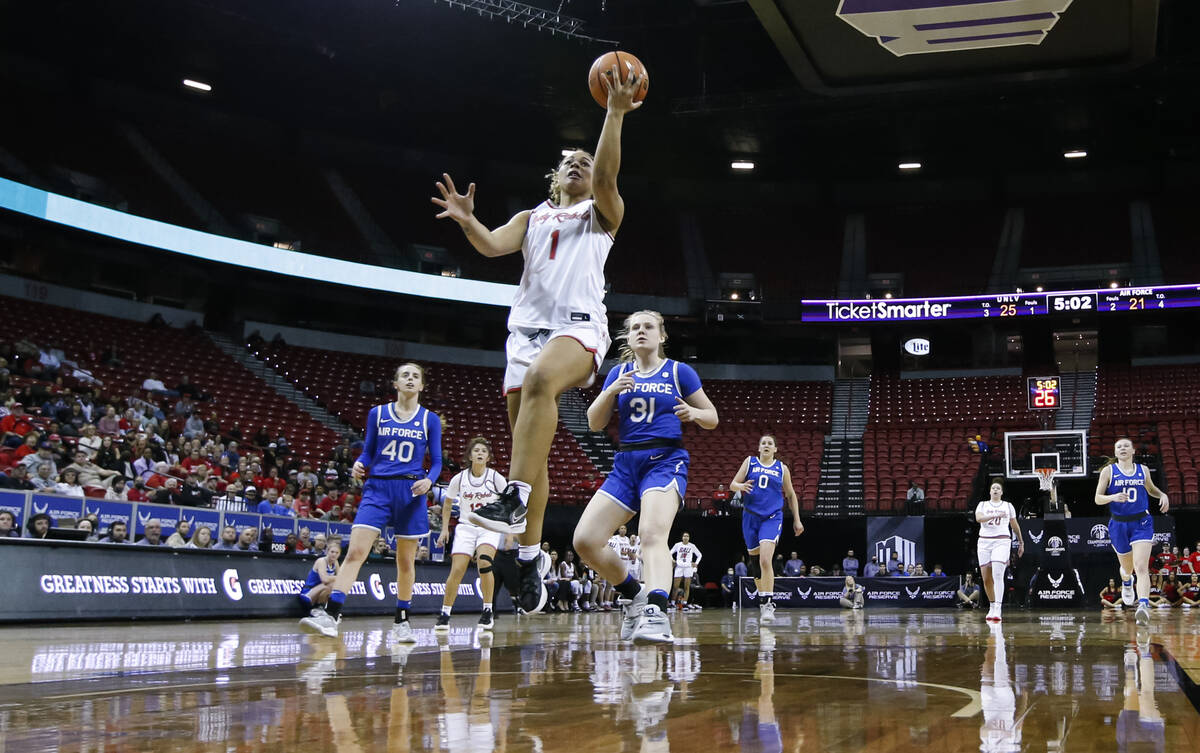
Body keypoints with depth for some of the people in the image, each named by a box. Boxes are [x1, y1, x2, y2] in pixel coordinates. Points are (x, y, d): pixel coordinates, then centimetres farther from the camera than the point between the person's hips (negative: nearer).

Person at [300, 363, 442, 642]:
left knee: (406, 560, 6)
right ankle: (330, 615, -18)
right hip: (377, 487, 0)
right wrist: (359, 464, -10)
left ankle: (402, 622, 19)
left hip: (410, 492, 0)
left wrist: (428, 480, -14)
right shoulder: (377, 414, 8)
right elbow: (368, 452, 11)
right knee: (355, 551, -14)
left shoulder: (430, 420, 6)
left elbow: (436, 462, 6)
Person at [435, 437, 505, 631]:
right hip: (466, 527, 1)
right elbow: (447, 504, 12)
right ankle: (444, 615, 2)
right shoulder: (459, 479, -3)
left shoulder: (496, 478, -6)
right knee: (457, 570, -11)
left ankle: (487, 611, -12)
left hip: (490, 527, -1)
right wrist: (445, 529, 6)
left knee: (484, 562, -26)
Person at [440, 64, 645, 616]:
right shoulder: (532, 217, 27)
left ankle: (515, 501, -46)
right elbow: (494, 245, 9)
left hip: (579, 325, -5)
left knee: (540, 381, -38)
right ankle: (530, 556, 6)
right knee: (528, 442, 0)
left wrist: (615, 114, -12)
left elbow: (606, 176, -4)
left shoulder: (602, 212, 17)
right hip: (527, 327, 5)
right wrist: (466, 220, -10)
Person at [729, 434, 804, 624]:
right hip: (751, 516, 2)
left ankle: (768, 604, -22)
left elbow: (791, 495, 17)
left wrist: (797, 520, 13)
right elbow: (733, 484, 4)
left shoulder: (782, 468, 8)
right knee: (754, 560, 8)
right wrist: (741, 486, -19)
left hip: (772, 518, -2)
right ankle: (762, 596, 29)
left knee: (765, 560, -21)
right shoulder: (750, 462, 9)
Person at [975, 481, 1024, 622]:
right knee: (986, 578, 3)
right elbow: (978, 518, -11)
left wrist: (1021, 543, 25)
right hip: (984, 542, 2)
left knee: (997, 575, -19)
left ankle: (998, 610, -23)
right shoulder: (982, 505, 10)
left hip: (1002, 542, -2)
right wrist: (995, 515, -25)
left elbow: (1015, 525, 22)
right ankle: (992, 607, 22)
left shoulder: (1008, 506, 13)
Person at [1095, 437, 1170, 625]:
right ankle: (1126, 583, 54)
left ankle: (1143, 606, -29)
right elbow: (1098, 498, -5)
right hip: (1119, 525, 0)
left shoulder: (1143, 470, 5)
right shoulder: (1108, 471, -3)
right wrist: (1113, 497, -25)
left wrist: (1163, 495, 2)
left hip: (1141, 524, 0)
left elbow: (1151, 489, 23)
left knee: (1141, 567, -17)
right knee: (1127, 567, 17)